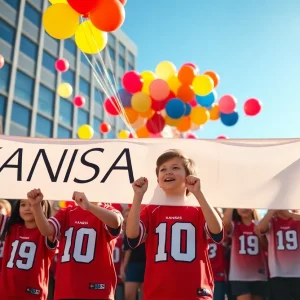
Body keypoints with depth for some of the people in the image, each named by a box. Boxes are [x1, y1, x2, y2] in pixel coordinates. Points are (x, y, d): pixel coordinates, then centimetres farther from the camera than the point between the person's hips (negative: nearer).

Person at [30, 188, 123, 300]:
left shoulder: (106, 211, -1)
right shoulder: (66, 212, 12)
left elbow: (115, 222, -26)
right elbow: (46, 230, -5)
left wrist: (89, 206, -40)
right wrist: (36, 205, -21)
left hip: (98, 290, -3)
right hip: (65, 289, 4)